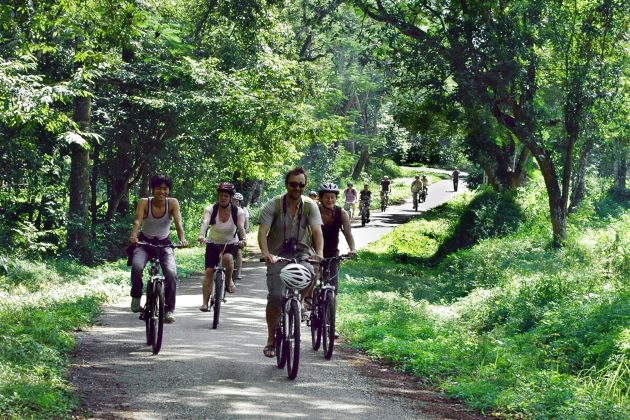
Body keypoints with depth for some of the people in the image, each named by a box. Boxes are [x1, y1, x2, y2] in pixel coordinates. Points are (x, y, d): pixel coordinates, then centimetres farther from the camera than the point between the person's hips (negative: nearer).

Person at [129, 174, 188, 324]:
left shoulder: (172, 203, -12)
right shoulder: (144, 203, -15)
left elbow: (178, 223, -24)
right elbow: (137, 221, -29)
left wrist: (182, 238, -43)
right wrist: (133, 236, -49)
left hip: (164, 243, 1)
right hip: (145, 242, -1)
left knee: (171, 273, -21)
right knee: (136, 266, -30)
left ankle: (169, 309, -9)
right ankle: (136, 297, -6)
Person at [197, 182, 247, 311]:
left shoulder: (238, 211, -13)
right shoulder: (211, 209, -14)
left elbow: (241, 226, -29)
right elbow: (205, 222, -32)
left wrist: (242, 239, -50)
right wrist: (201, 235, -53)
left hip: (231, 244, -1)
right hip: (213, 243, 1)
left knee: (228, 258, -34)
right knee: (209, 271, -11)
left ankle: (229, 281, -6)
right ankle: (205, 303, -6)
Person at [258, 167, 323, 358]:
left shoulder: (310, 206, -4)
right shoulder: (273, 205, -8)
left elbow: (317, 231, -15)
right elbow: (262, 232, -17)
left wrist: (319, 253, -33)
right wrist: (266, 254, -35)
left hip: (302, 253, 1)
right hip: (278, 255, -1)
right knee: (275, 297, -12)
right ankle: (271, 340, 3)